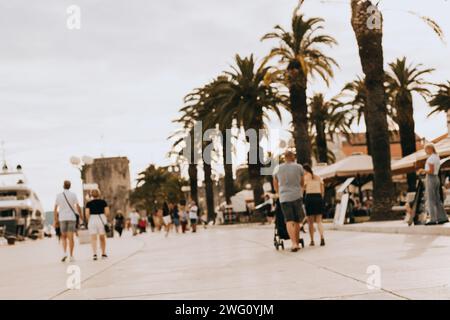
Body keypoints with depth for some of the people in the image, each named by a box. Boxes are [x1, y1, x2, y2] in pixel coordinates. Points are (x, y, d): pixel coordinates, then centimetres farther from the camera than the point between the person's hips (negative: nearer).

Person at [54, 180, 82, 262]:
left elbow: (55, 209, 0)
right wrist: (80, 217, 6)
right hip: (71, 218, -1)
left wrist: (55, 220, 4)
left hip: (62, 218, 1)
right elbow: (78, 207, -4)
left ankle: (65, 253, -6)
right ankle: (71, 256, -1)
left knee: (63, 237, 13)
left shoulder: (58, 196, 2)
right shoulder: (73, 195, -1)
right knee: (70, 237, 1)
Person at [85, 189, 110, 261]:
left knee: (93, 238, -1)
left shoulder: (89, 203, 4)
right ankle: (103, 254, 21)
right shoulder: (103, 202, 5)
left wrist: (88, 221, 9)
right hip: (102, 219, 1)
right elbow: (107, 212, -2)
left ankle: (94, 254, -16)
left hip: (92, 220, -1)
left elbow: (87, 214, -5)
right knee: (102, 238, 13)